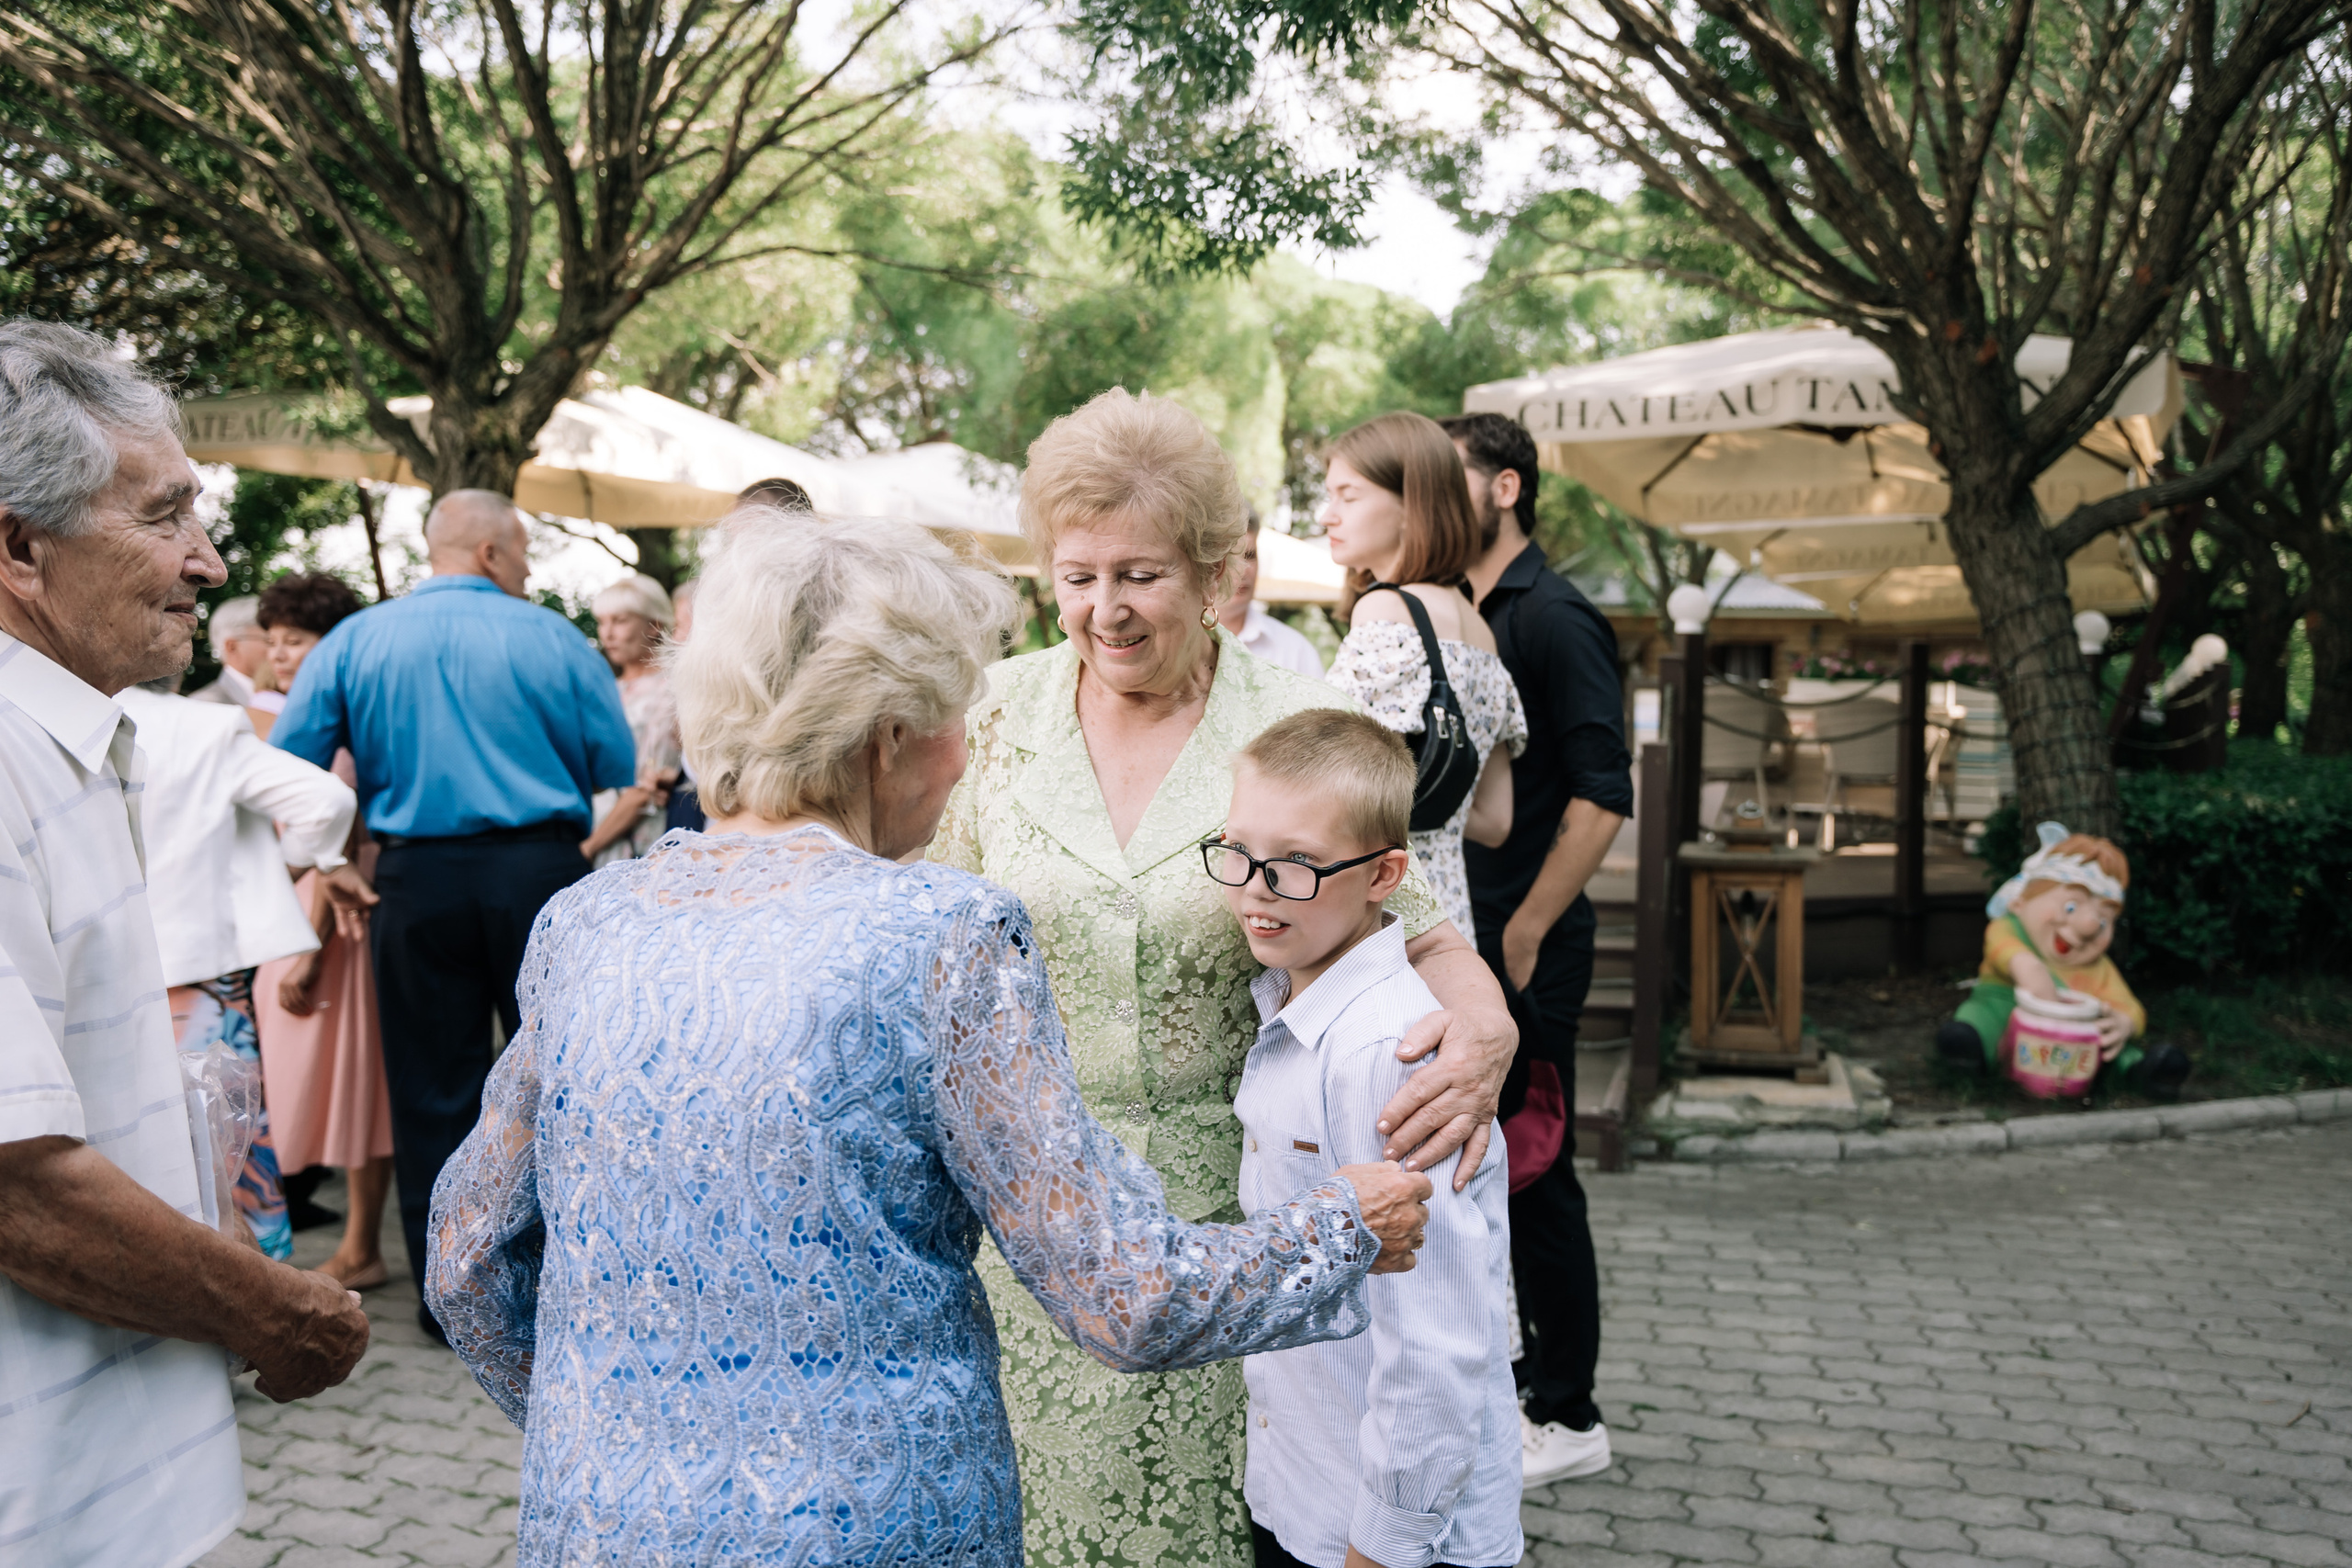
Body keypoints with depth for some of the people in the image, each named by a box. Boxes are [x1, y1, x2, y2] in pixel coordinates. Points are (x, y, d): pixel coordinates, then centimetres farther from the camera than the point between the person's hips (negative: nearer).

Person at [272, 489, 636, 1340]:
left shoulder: (354, 641, 5)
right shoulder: (554, 638, 0)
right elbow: (621, 773, 1)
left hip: (417, 879, 2)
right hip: (538, 870, -1)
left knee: (432, 1086, 9)